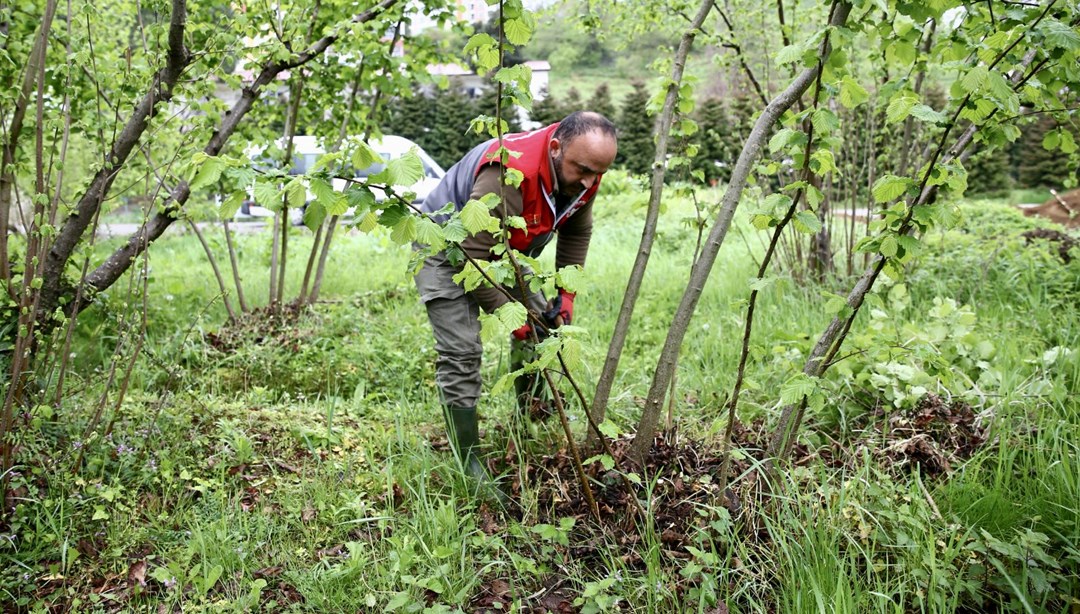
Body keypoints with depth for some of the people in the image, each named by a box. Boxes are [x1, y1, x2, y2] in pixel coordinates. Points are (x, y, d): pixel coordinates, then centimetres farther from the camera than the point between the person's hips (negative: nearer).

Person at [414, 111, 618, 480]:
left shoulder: (582, 174, -15)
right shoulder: (508, 176, -41)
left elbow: (577, 234, 4)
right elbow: (472, 256, -35)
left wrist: (566, 294, -3)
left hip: (504, 249, 8)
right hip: (448, 247, -8)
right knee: (461, 353, -15)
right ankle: (468, 462, -5)